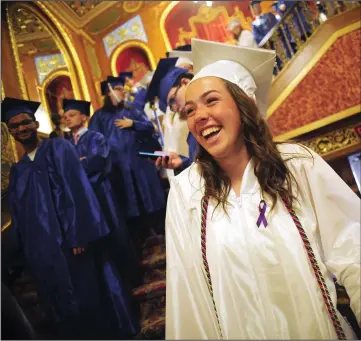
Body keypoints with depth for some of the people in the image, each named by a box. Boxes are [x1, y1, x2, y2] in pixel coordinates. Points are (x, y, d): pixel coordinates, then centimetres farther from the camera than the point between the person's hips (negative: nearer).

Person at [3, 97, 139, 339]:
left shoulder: (59, 149, -1)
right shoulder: (18, 170, 15)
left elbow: (77, 191, -12)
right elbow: (19, 217, 16)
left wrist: (80, 235, -20)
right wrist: (27, 252, 10)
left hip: (71, 241, -5)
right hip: (43, 252, 5)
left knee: (90, 298, 1)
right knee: (63, 304, 12)